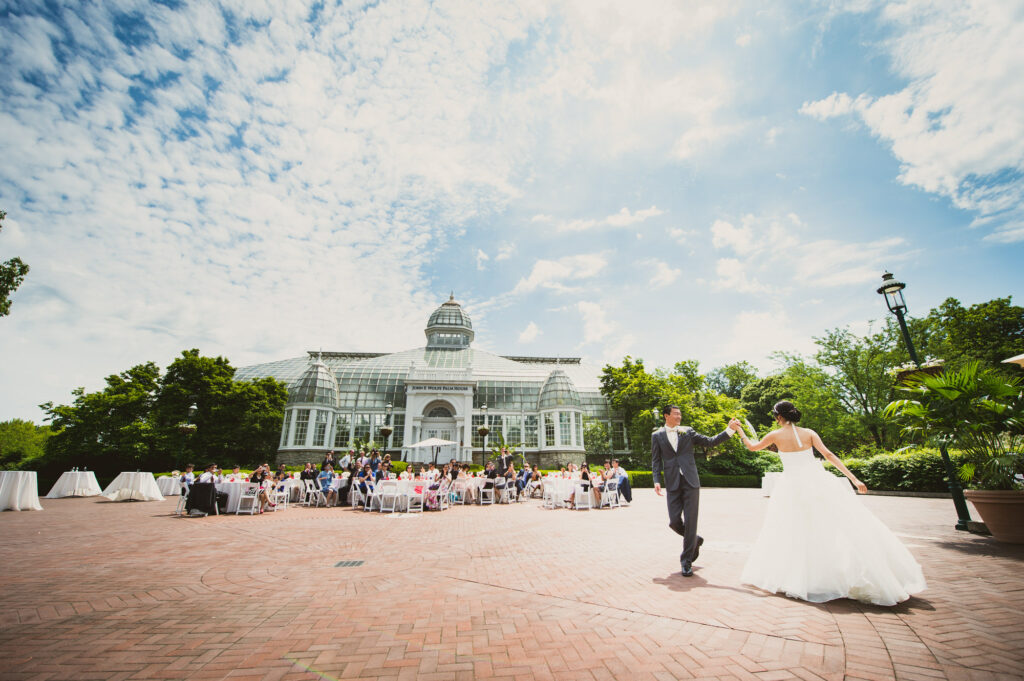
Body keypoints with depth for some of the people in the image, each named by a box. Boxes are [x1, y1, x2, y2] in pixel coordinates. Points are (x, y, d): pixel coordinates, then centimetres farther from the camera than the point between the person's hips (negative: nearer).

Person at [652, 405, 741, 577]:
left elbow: (710, 442, 8)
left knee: (690, 522, -2)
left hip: (690, 481, 0)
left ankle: (686, 561, 11)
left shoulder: (687, 431, 9)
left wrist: (730, 430, -1)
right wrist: (657, 480, -7)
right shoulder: (657, 435, 7)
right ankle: (695, 540, 32)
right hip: (672, 484, 0)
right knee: (674, 521, 0)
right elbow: (656, 460, 5)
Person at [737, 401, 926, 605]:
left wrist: (740, 432, 24)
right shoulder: (809, 433, 3)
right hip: (817, 481, 2)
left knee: (790, 533, 9)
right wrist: (853, 478, 0)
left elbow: (752, 447, 8)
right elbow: (828, 455, -2)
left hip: (792, 487, -2)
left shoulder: (776, 435, -3)